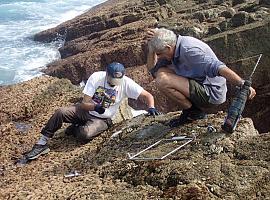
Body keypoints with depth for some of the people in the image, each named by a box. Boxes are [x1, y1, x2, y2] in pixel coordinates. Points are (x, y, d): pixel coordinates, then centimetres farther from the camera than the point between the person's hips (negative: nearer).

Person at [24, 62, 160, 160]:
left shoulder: (126, 83, -16)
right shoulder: (96, 77, -15)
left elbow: (147, 95, -15)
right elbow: (85, 104, -16)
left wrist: (151, 107, -35)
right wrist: (95, 107, -37)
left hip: (102, 120, -1)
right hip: (87, 111, 2)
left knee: (86, 134, -34)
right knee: (60, 112, -25)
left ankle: (75, 129, 4)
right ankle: (42, 144, -11)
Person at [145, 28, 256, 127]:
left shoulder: (188, 50, -24)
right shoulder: (175, 47, 6)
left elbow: (218, 68, -31)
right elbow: (152, 68, 12)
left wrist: (243, 85, -35)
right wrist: (151, 46, -1)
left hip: (212, 93, -10)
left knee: (162, 81, -22)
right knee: (161, 72, 9)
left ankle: (194, 112, -2)